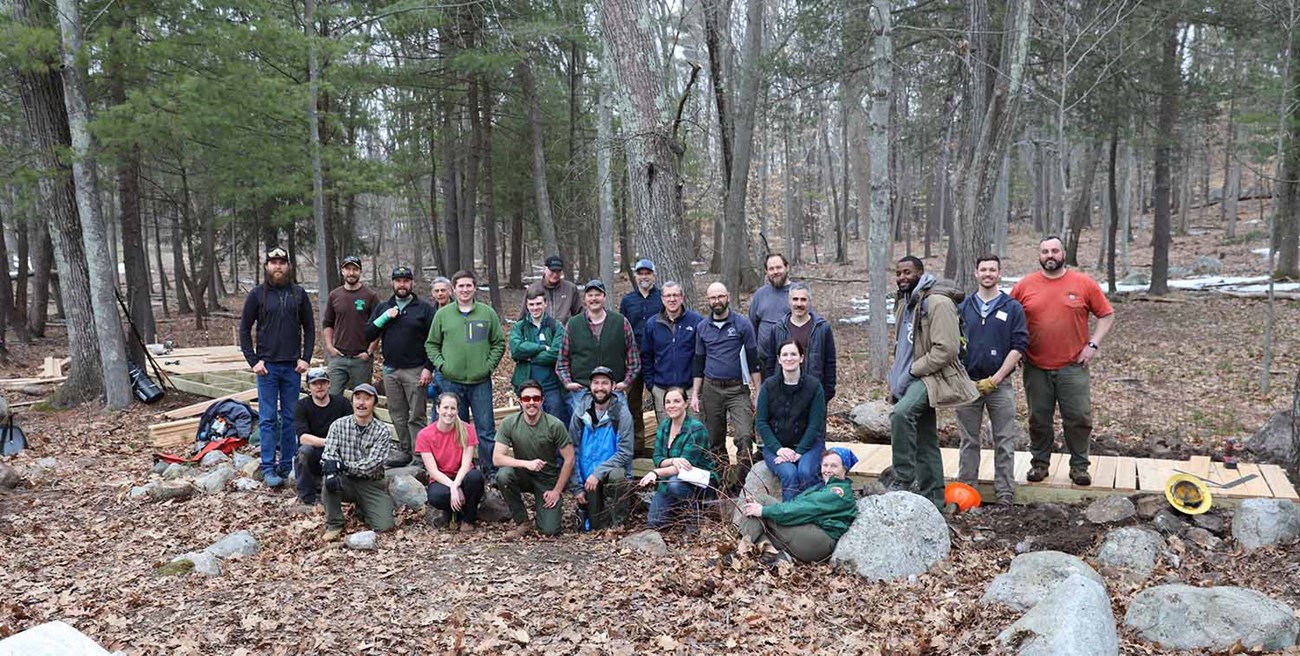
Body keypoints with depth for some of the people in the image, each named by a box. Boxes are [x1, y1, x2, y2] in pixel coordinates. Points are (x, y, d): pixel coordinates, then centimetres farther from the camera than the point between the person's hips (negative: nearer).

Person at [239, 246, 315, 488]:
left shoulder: (299, 294, 6)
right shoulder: (257, 294, 1)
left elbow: (309, 328, 9)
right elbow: (244, 329, 3)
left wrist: (306, 358, -1)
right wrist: (253, 361, -5)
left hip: (293, 366, 2)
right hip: (267, 365, -2)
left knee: (290, 418, 7)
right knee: (268, 418, 0)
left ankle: (288, 466, 16)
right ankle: (269, 468, 5)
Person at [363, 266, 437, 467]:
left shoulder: (424, 309, 0)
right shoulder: (382, 308, 13)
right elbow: (368, 335, 6)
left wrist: (428, 368, -11)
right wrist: (384, 318, -8)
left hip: (415, 371, -4)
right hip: (390, 370, 5)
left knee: (417, 416, -4)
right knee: (397, 415, 10)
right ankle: (404, 450, 20)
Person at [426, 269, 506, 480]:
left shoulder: (488, 313, 2)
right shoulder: (442, 314, 5)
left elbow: (499, 343, 6)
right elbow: (431, 344, 10)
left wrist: (489, 365, -4)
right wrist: (441, 365, -4)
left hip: (481, 382, -1)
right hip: (452, 382, 1)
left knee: (486, 429, 0)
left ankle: (491, 471, 8)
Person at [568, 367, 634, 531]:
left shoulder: (622, 414, -10)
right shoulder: (580, 414, -1)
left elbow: (625, 453, -15)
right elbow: (572, 452, 1)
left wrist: (598, 473, -24)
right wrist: (576, 487, -4)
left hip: (612, 471, -2)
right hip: (588, 479, 2)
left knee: (616, 475, -36)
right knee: (597, 526, -6)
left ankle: (617, 523, -15)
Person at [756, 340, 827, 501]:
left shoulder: (814, 386, -3)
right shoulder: (768, 386, 0)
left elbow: (815, 424, -6)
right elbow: (761, 422, -2)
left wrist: (799, 452, -16)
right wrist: (779, 449, -14)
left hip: (807, 445, 0)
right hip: (775, 446, 1)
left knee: (805, 472, -30)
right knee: (789, 474, -28)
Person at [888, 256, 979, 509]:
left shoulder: (938, 302, -15)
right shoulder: (904, 303, 14)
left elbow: (946, 349, -22)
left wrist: (911, 372, -18)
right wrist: (896, 378, 16)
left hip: (932, 375, -9)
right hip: (911, 378, 9)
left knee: (901, 413, -33)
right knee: (925, 442, 13)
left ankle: (902, 480, -23)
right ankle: (933, 500, 21)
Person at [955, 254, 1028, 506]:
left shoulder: (1012, 308, 1)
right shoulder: (963, 308, 7)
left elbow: (1019, 346, -4)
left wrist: (995, 379, -10)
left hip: (1000, 385, -2)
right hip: (967, 383, 2)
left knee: (1004, 442, 3)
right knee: (969, 441, 9)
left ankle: (1005, 494, 10)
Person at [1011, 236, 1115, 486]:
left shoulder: (1084, 284, 0)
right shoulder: (1024, 285, 2)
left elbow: (1107, 315, 5)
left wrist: (1093, 345, -4)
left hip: (1073, 366, -1)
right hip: (1036, 369, 1)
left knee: (1079, 418, 1)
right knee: (1039, 419, 9)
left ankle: (1079, 465, 15)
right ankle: (1039, 463, 22)